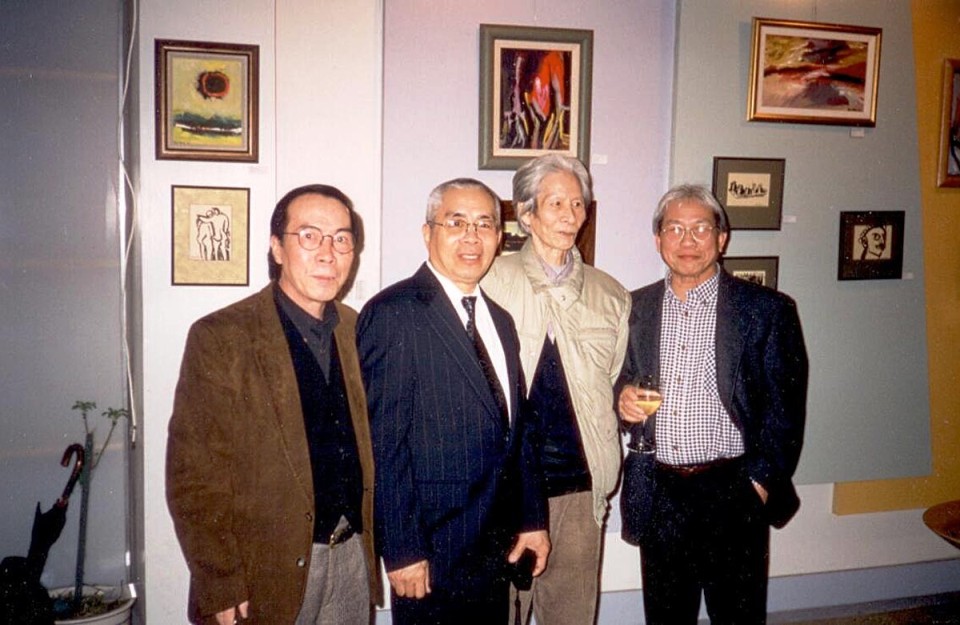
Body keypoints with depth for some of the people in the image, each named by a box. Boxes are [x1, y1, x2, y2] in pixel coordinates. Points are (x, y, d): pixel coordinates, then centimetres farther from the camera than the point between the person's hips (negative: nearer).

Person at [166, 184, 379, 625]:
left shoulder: (356, 331, 3)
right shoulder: (220, 339, -12)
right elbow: (193, 478, -12)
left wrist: (368, 541, 6)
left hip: (353, 558, 5)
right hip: (266, 574, -4)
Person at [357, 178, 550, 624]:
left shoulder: (500, 320, 12)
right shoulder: (393, 314, -13)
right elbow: (384, 442, -16)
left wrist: (533, 518, 12)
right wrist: (402, 550, -17)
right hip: (433, 552, -7)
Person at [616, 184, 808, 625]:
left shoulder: (767, 310, -2)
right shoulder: (635, 308, 8)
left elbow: (784, 407, -3)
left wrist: (760, 481, -10)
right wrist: (623, 397, -5)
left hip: (732, 494, -3)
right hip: (658, 494, 3)